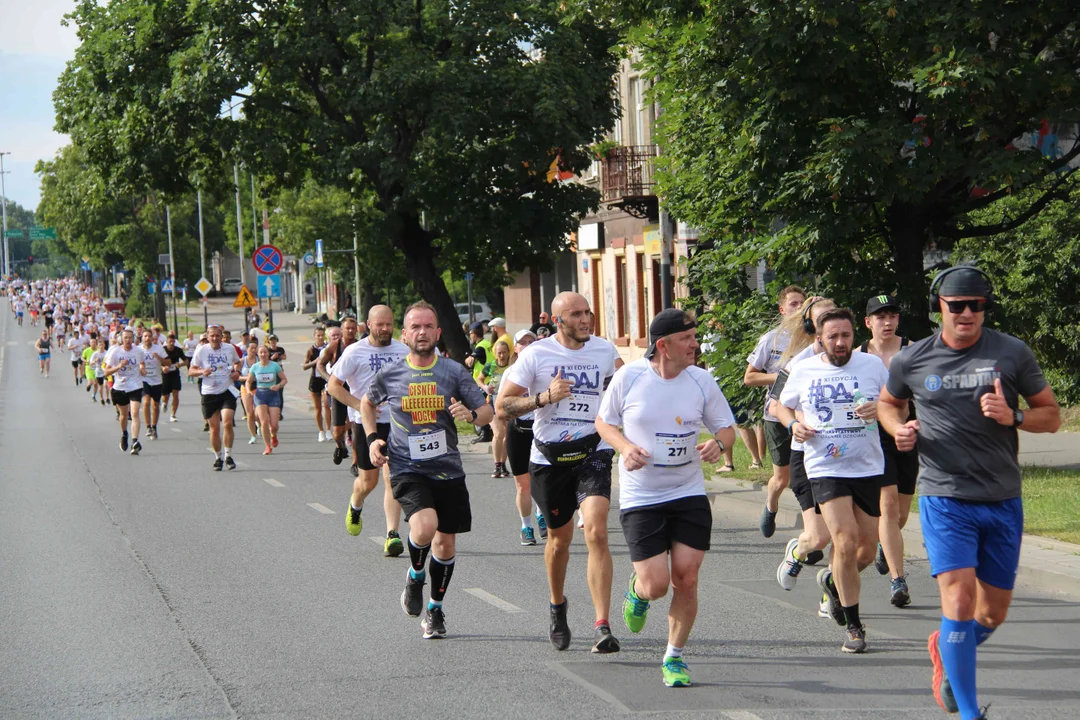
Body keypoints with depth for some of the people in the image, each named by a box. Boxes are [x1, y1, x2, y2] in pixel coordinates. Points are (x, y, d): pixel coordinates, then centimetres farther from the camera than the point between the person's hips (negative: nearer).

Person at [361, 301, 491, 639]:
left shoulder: (454, 372, -1)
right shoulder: (389, 375, 0)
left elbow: (487, 411, 2)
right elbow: (367, 403, 21)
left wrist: (471, 415, -20)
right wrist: (372, 438, 8)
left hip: (449, 471, 2)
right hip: (407, 470, -2)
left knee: (445, 543, 8)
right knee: (425, 526, -27)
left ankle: (435, 609, 31)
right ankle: (415, 575, 6)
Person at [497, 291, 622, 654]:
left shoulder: (605, 351, 2)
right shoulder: (536, 355, -7)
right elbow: (502, 406, -8)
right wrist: (544, 397, -21)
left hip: (593, 452, 0)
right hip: (549, 458, 0)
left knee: (596, 532, -18)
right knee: (560, 538, 14)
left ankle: (602, 627, -21)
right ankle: (557, 607, 43)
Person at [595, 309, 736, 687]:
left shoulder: (701, 380, -1)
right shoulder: (629, 376, -7)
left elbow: (727, 427, 9)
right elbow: (604, 422, 6)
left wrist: (717, 444, -15)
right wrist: (625, 447, -13)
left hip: (689, 495, 2)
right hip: (640, 498, -2)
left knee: (686, 579, -3)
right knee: (656, 585, -8)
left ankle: (674, 658, 16)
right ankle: (637, 590, 31)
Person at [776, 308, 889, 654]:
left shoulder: (872, 365, 1)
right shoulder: (803, 371, 2)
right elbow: (783, 406, 18)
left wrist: (881, 409, -15)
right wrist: (793, 425, -4)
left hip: (869, 467, 2)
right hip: (826, 468, -2)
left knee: (867, 541, 9)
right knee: (846, 541, -15)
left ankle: (833, 579, 42)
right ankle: (854, 627, -6)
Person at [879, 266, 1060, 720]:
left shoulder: (1013, 354, -1)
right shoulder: (912, 360, 0)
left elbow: (1052, 415, 4)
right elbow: (888, 403, 20)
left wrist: (1013, 416, -16)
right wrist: (899, 429, -2)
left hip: (1003, 500, 2)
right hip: (944, 498, -2)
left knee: (994, 613, 11)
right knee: (959, 601, -16)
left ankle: (946, 650, 44)